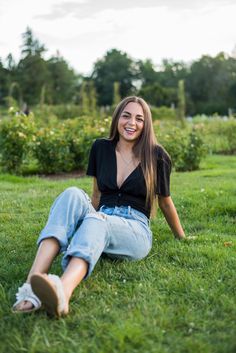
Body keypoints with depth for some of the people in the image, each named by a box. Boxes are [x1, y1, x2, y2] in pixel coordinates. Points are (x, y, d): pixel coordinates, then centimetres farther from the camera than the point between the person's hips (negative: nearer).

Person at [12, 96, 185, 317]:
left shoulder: (156, 156, 3)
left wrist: (182, 238, 24)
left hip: (136, 231, -3)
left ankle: (63, 290, -70)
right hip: (98, 220, 3)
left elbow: (165, 201, 15)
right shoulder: (101, 148, 11)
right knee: (73, 194, -30)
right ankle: (34, 280, -50)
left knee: (96, 221, -38)